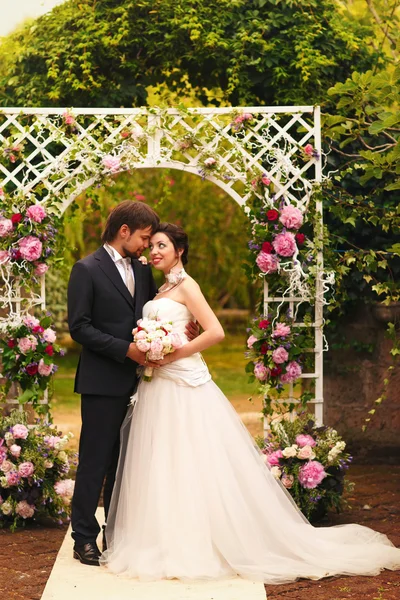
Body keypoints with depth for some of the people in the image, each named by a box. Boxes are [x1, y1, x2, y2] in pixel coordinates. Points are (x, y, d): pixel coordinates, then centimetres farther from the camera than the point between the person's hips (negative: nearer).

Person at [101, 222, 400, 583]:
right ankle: (167, 544, 13)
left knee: (189, 465, -6)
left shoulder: (185, 286, -7)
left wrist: (172, 355, -16)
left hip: (184, 387, -9)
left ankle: (195, 548, 0)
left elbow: (215, 332, -18)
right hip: (159, 387, 9)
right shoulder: (163, 289, 17)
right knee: (161, 467, 8)